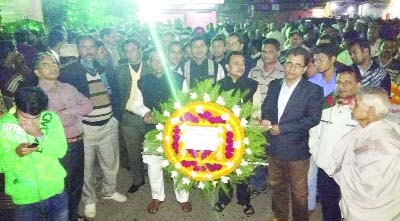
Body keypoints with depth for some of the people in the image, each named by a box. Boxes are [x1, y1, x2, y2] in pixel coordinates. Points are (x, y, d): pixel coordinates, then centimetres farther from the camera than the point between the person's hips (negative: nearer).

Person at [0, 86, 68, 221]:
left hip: (55, 193, 1)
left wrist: (40, 136, -23)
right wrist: (15, 153, -24)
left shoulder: (50, 118, -10)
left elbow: (61, 151, -11)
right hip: (24, 198, -1)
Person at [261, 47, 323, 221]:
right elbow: (266, 108, 9)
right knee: (276, 186, 21)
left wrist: (282, 128, -19)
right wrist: (266, 120, -16)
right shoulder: (274, 85, 6)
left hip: (296, 148, -5)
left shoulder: (313, 90, -9)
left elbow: (313, 118, -17)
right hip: (274, 146, 5)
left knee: (299, 191, 11)